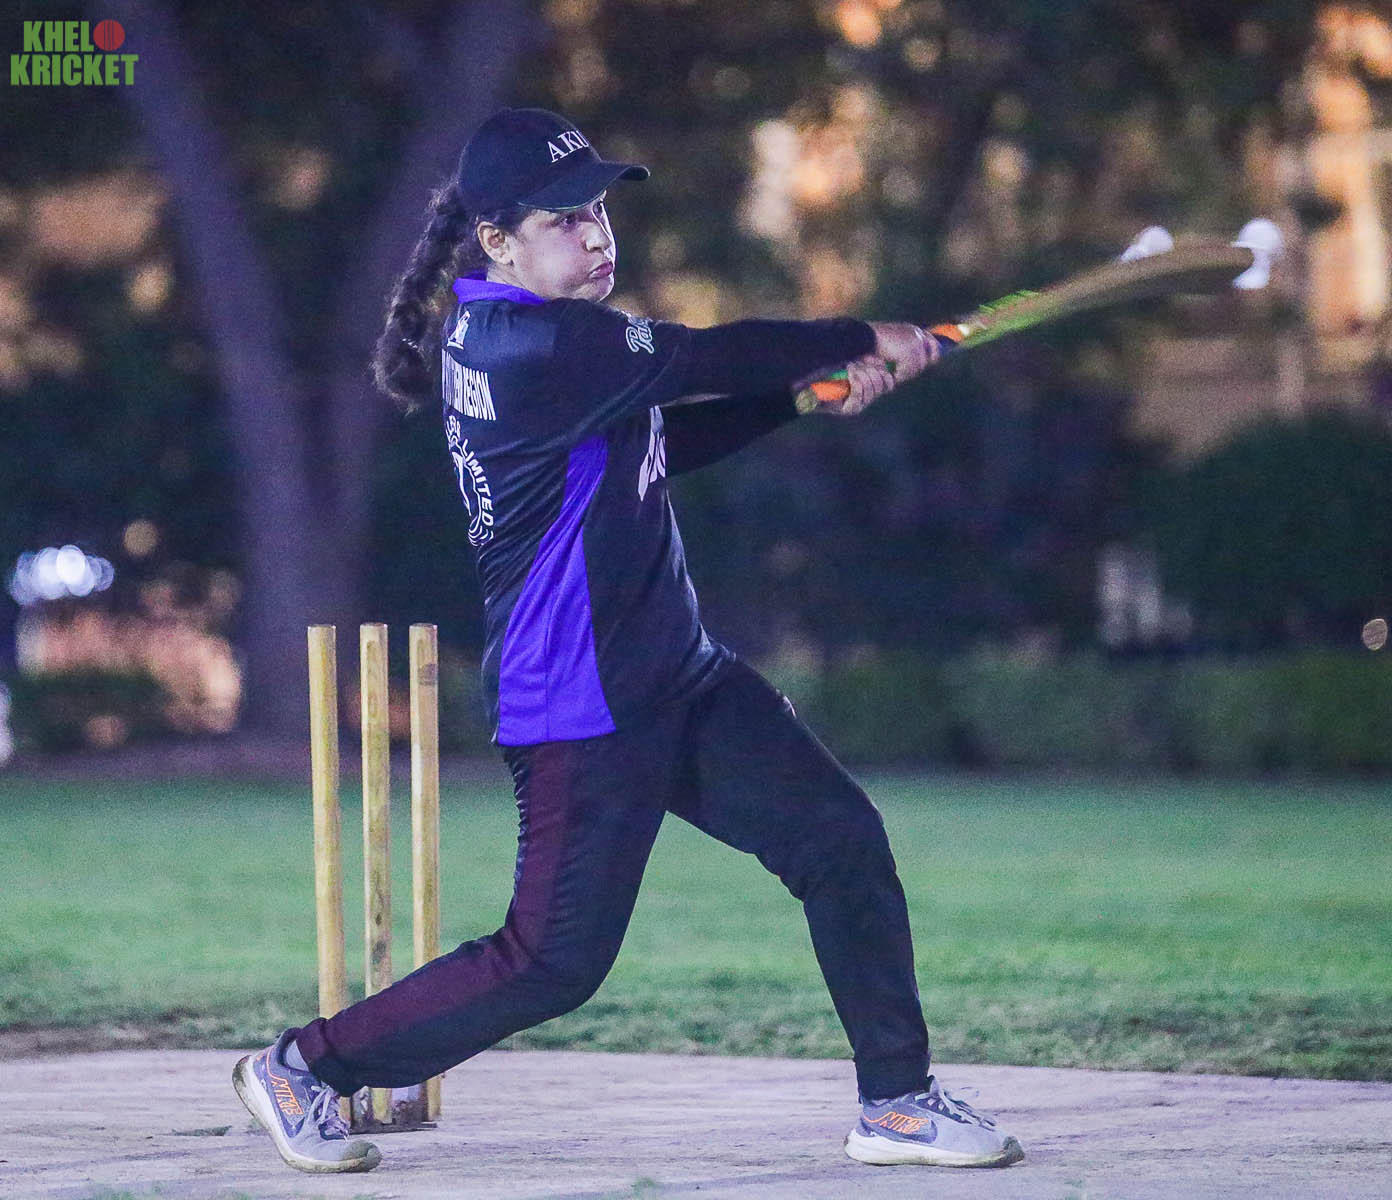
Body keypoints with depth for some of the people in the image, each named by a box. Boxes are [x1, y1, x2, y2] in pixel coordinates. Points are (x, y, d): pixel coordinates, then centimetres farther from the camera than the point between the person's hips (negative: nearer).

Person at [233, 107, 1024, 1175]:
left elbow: (665, 440, 17)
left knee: (844, 843, 3)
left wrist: (807, 388, 5)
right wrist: (857, 343, -7)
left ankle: (897, 1101, 8)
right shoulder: (526, 345, -20)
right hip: (581, 712, -10)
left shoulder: (542, 333, 10)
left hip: (678, 683, 10)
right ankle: (306, 1066, 12)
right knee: (554, 961, -4)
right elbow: (705, 359, -20)